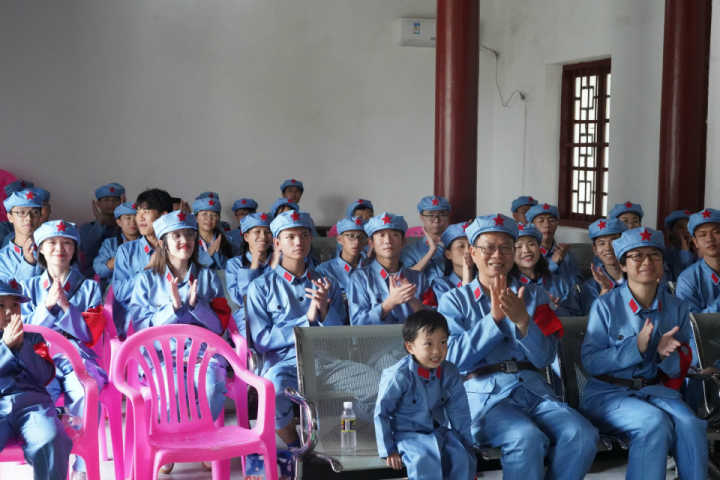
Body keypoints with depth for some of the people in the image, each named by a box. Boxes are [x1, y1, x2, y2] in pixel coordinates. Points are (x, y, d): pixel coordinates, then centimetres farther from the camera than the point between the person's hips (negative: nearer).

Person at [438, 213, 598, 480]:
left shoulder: (533, 296, 17)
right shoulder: (454, 301, 10)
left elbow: (545, 358, 5)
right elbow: (455, 359, -5)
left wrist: (523, 321, -13)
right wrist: (493, 317, -13)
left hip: (532, 387, 3)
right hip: (484, 392, -3)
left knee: (582, 434, -25)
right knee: (527, 438, -33)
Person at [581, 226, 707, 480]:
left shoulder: (677, 308, 6)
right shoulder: (606, 305, -6)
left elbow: (680, 369, 10)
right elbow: (589, 363, -9)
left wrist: (666, 354, -14)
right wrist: (636, 346, -20)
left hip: (655, 389, 3)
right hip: (607, 392, -3)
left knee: (690, 425, -27)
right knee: (655, 421, -31)